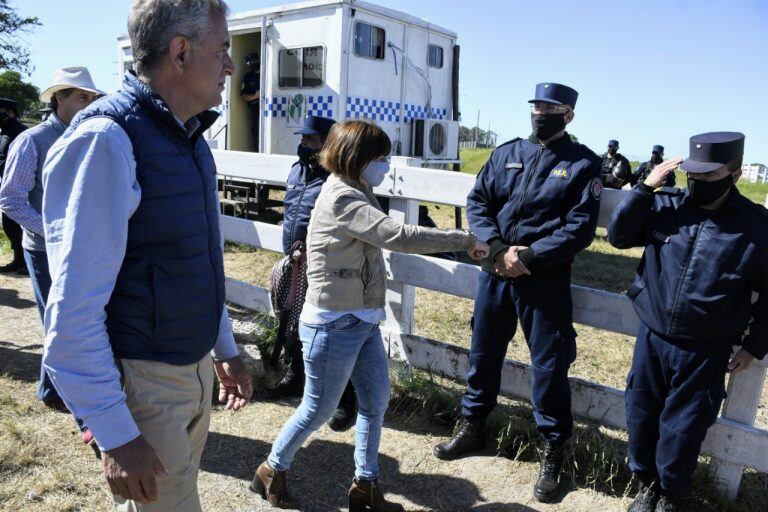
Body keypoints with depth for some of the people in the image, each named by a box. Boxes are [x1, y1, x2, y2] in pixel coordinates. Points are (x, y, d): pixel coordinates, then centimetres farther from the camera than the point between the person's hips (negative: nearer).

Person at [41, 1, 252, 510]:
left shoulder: (191, 138, 8)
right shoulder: (105, 141, -20)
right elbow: (73, 307, -22)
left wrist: (225, 348, 18)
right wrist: (115, 435, -20)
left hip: (195, 368, 8)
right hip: (143, 380, -8)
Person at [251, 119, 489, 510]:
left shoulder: (354, 195, 11)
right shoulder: (341, 200, -22)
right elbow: (401, 237, -29)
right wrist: (465, 241, -23)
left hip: (363, 322, 9)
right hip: (334, 327, -9)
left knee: (376, 401, 14)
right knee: (318, 409, 7)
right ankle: (271, 471, 31)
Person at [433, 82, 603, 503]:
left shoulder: (584, 164, -2)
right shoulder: (506, 154, 8)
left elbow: (580, 228, -10)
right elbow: (477, 203, 2)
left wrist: (529, 256, -18)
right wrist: (498, 249, -13)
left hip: (547, 280, -4)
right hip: (494, 272, 4)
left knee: (549, 366, 3)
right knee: (483, 353, 15)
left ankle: (552, 451, 23)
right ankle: (472, 427, 36)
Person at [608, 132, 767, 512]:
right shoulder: (666, 206, -2)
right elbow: (618, 235, -4)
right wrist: (645, 188, -11)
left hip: (706, 352, -2)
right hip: (651, 337, 2)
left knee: (682, 430, 10)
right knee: (641, 418, 15)